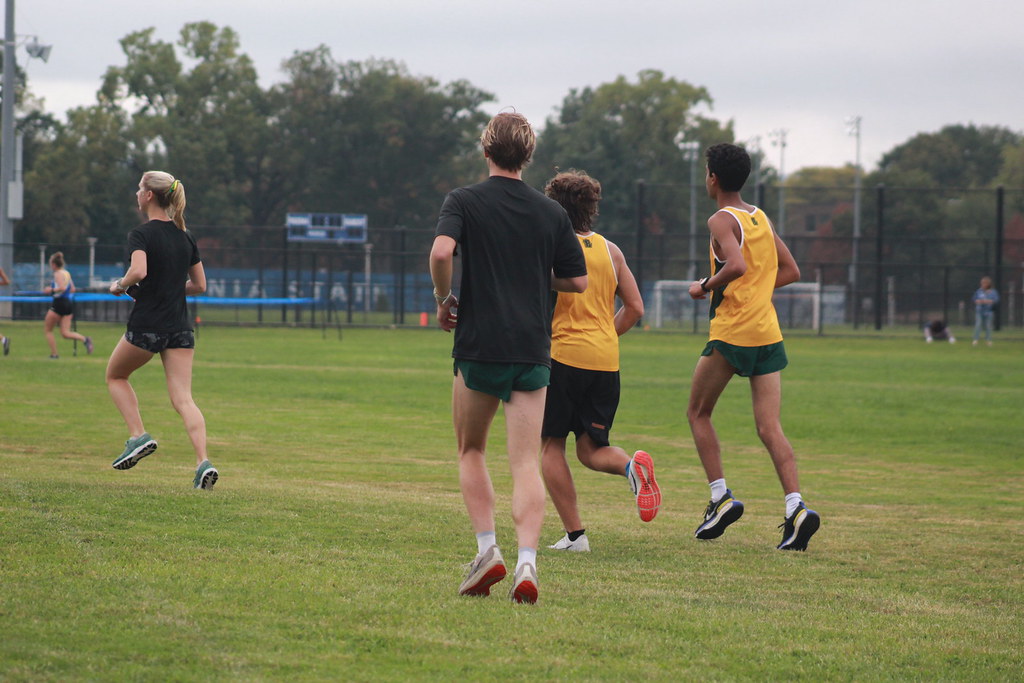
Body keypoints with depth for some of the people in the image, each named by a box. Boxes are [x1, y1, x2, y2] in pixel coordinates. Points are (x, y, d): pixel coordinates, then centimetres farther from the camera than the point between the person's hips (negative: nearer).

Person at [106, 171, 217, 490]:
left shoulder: (141, 235, -9)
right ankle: (203, 462, -18)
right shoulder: (186, 236, 11)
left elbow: (139, 271, -26)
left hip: (146, 326, -5)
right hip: (180, 328, 5)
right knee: (183, 399, -1)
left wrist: (121, 285, -7)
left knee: (115, 376, 21)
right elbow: (200, 284, 15)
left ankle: (139, 436, 7)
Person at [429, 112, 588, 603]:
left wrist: (444, 298, -4)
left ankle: (487, 549, 4)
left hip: (479, 346, -2)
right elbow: (577, 281, 10)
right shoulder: (551, 213, 7)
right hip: (533, 350, 2)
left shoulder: (465, 202, -2)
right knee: (526, 463, -1)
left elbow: (442, 251, -21)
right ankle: (526, 562, -18)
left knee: (471, 452, 17)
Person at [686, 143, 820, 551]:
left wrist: (706, 286, -9)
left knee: (698, 413, 13)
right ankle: (796, 508, -16)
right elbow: (790, 272, 20)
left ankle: (720, 498, 4)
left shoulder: (722, 220, -7)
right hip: (769, 332, 6)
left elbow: (737, 265, -24)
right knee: (770, 428, 0)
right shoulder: (762, 219, 15)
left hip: (731, 333, -6)